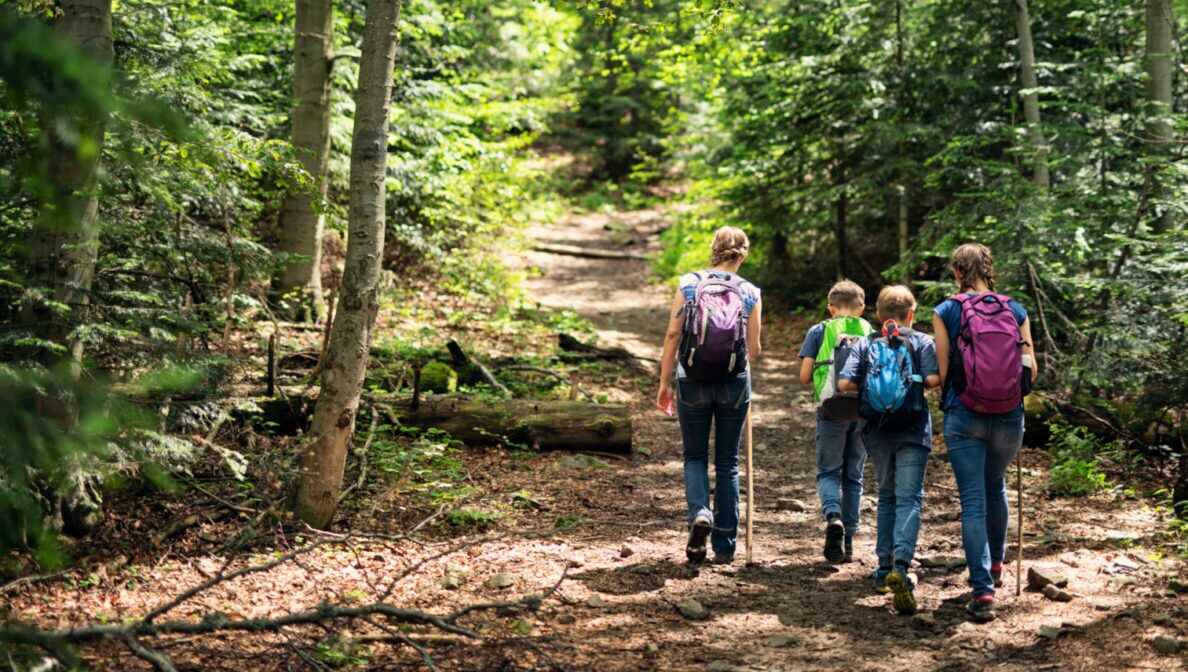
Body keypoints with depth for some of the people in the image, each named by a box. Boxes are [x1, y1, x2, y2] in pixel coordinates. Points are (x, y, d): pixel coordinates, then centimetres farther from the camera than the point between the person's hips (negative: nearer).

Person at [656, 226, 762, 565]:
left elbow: (672, 335, -4)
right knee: (727, 461, 11)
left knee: (695, 455, 14)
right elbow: (754, 348, 1)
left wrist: (665, 382, 4)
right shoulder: (750, 292, -1)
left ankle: (699, 512, -14)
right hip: (735, 382, 1)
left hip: (692, 381, 0)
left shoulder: (689, 283, -3)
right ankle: (724, 545, 13)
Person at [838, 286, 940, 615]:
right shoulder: (922, 341, 4)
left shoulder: (864, 344, 8)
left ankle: (885, 567, 20)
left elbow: (845, 383, -4)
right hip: (913, 430, -3)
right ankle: (901, 566, -26)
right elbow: (933, 380, -11)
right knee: (909, 498, -7)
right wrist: (915, 384, 10)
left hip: (877, 431, 3)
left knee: (887, 496, 19)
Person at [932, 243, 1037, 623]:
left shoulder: (946, 312, -4)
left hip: (964, 417, -3)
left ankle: (983, 590, -10)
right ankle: (995, 566, 40)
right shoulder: (1016, 311, 2)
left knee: (973, 501, -1)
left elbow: (942, 371, -5)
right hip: (1009, 418, 3)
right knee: (996, 487, 27)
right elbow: (1030, 368, 1)